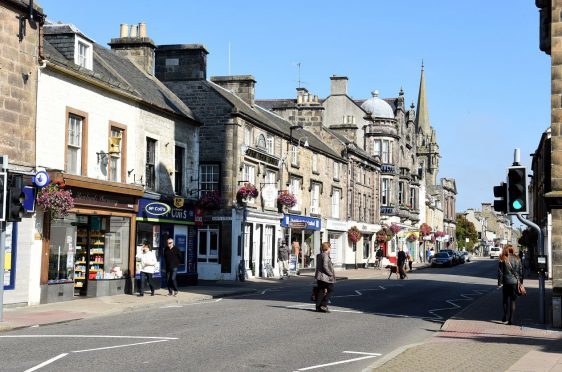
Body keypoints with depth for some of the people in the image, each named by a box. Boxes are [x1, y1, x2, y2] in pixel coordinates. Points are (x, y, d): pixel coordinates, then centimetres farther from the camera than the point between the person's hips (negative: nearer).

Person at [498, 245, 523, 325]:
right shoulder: (517, 259, 3)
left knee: (505, 300, 13)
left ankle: (505, 316, 5)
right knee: (513, 301, 6)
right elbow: (521, 272, 7)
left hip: (506, 282, -2)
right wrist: (521, 283, 13)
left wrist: (499, 283, 0)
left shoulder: (503, 260, -6)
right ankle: (511, 319, 3)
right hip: (515, 282, 2)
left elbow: (500, 272, -6)